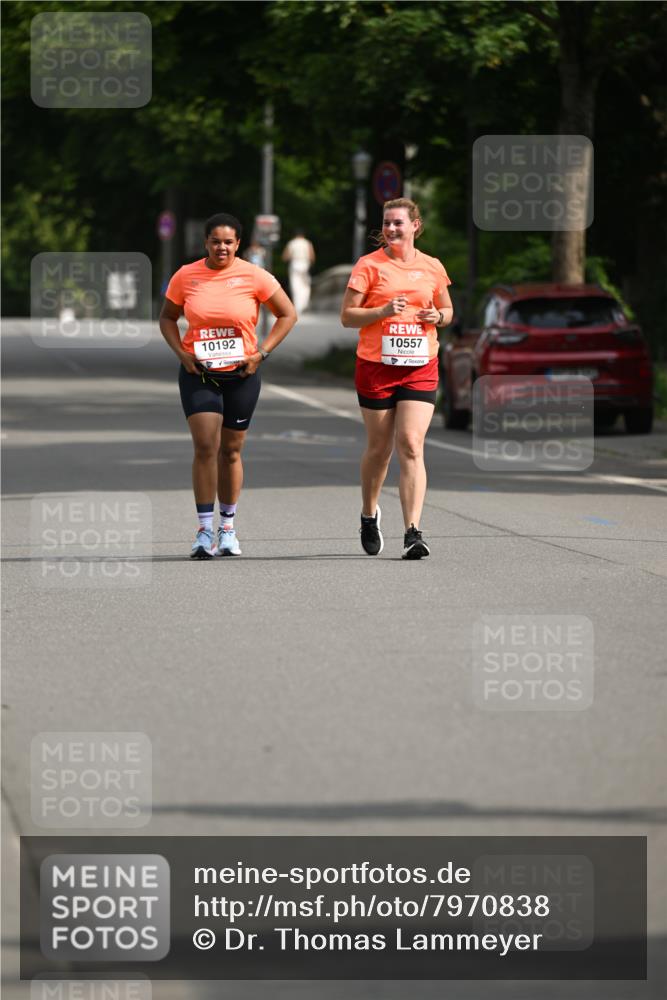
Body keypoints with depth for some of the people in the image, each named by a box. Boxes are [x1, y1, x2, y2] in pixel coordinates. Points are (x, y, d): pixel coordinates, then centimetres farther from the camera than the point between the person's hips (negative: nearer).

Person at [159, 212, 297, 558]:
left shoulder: (254, 276, -5)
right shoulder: (186, 276, -1)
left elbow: (288, 315, 2)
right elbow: (167, 317, 11)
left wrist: (261, 353, -7)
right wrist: (181, 352, -5)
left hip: (241, 374, 0)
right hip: (198, 373, 0)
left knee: (231, 451, 9)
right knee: (205, 446, -13)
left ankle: (228, 528, 23)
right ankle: (205, 531, -11)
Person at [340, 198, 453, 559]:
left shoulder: (432, 267, 7)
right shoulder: (369, 265, -1)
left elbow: (447, 310, 20)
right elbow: (347, 316, -3)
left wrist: (437, 316, -4)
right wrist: (384, 310, -18)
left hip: (420, 367, 1)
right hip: (376, 366, -1)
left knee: (411, 446, -12)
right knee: (379, 447, 9)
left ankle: (413, 533, -17)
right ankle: (369, 514, 36)